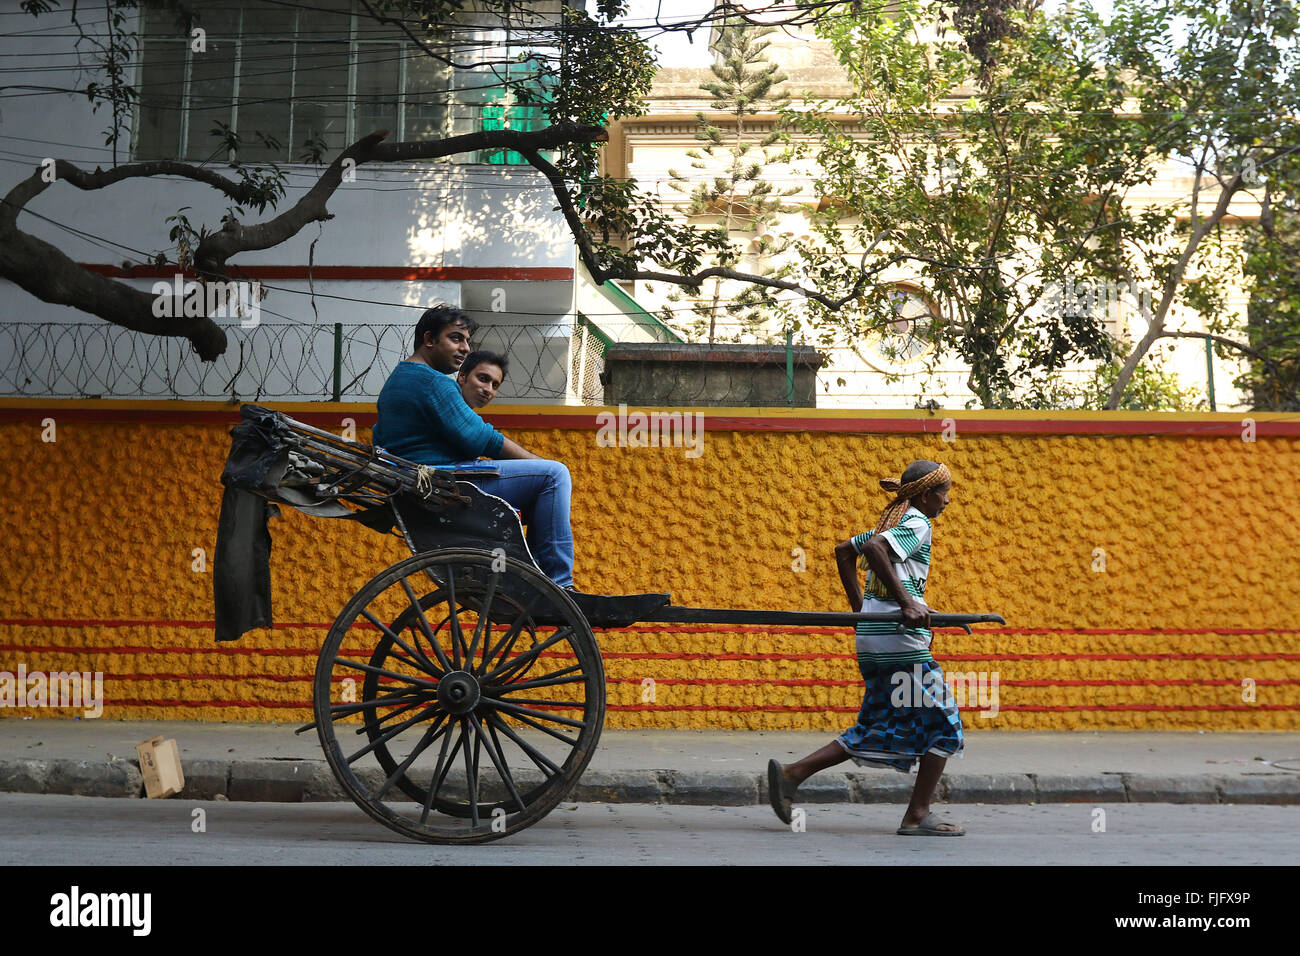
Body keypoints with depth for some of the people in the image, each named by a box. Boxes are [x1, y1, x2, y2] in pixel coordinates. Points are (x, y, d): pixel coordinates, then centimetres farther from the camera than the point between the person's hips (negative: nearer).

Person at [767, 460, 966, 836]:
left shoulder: (892, 522, 20)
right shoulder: (917, 524, -8)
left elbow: (844, 550, 29)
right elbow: (874, 548, -26)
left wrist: (859, 604, 26)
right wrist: (906, 603, -28)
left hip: (872, 635, 9)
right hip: (899, 637, -9)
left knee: (879, 728, 12)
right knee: (942, 724, 3)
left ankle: (792, 773, 2)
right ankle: (917, 816, 5)